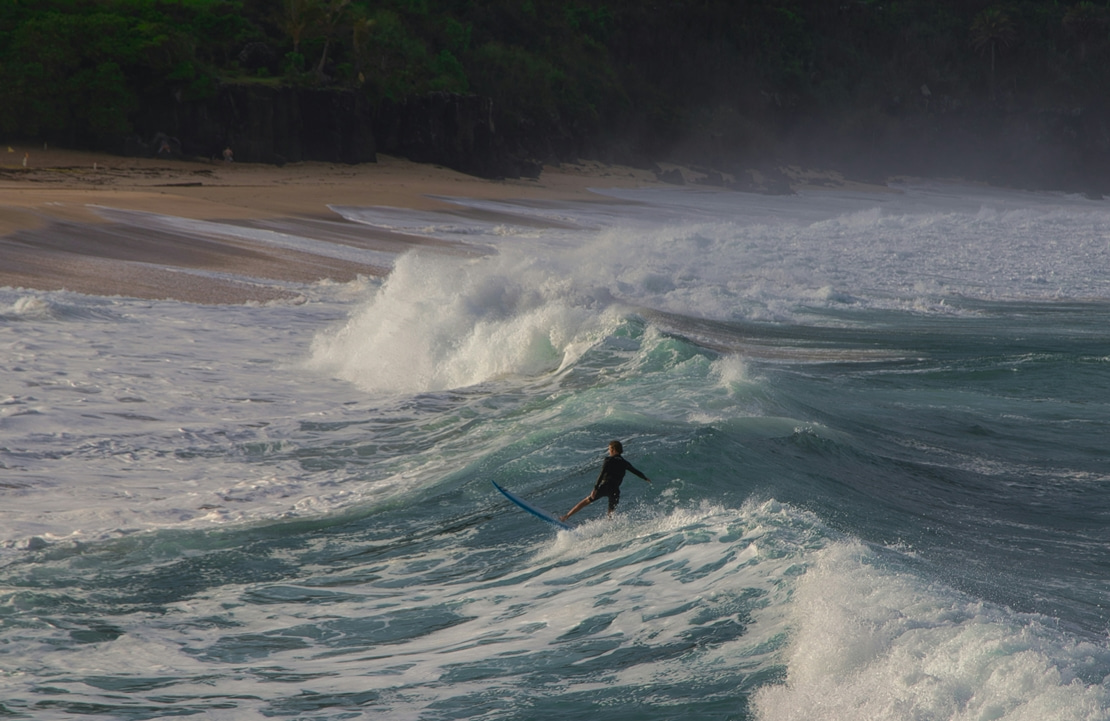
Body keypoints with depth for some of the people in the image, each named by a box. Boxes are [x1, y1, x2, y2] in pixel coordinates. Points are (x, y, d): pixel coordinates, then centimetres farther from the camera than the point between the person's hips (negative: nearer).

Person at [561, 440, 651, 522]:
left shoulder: (609, 460, -1)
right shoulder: (624, 463, 13)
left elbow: (602, 475, -12)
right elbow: (636, 472, 27)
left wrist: (595, 488, -18)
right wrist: (646, 478, 45)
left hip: (605, 486, -3)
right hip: (615, 490, 3)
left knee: (586, 501, 4)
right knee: (611, 514, 12)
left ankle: (566, 517, 2)